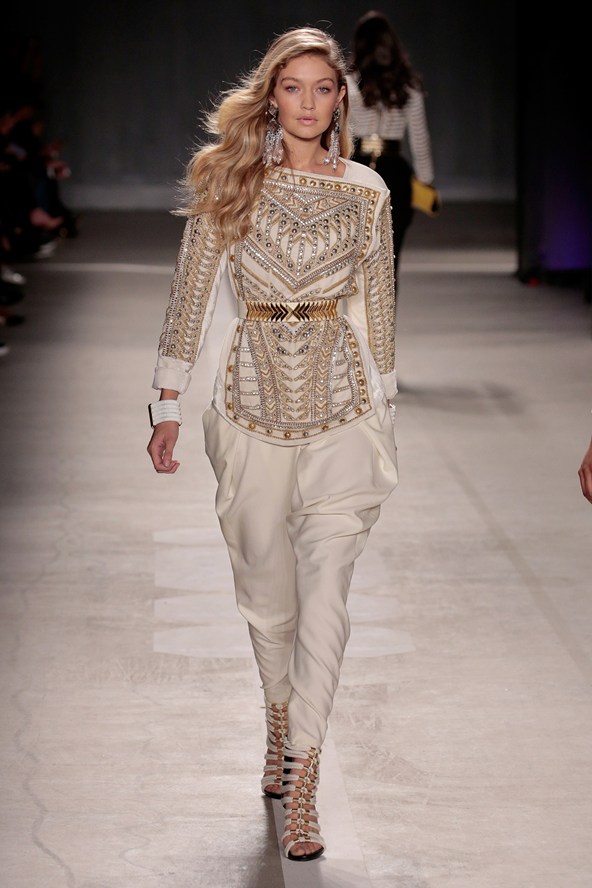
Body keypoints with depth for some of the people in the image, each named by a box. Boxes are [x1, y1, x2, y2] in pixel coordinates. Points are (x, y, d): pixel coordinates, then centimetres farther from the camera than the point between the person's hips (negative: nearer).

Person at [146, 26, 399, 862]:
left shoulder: (366, 192, 4)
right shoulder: (228, 180, 1)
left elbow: (378, 308, 10)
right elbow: (191, 294, 2)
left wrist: (382, 411, 11)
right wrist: (169, 401, -1)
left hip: (340, 401, -1)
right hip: (253, 398, 1)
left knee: (324, 590, -10)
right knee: (266, 591, 12)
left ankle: (301, 781, -8)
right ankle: (283, 724, 37)